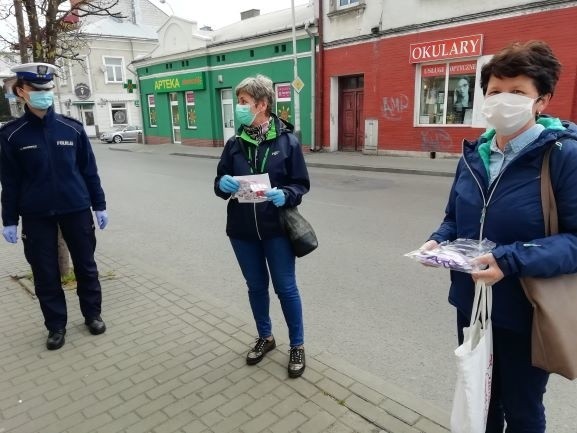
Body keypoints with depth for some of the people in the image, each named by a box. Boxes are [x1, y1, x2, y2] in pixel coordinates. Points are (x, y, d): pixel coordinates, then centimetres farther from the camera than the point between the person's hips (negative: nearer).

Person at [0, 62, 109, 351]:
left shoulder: (72, 128, -1)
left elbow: (89, 170, 4)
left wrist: (99, 206, 4)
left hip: (77, 210, 1)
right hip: (36, 216, 0)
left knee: (86, 266, 11)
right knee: (45, 274, 8)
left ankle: (92, 314, 30)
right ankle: (56, 325, 25)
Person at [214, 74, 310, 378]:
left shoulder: (287, 142, -7)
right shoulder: (234, 144, 2)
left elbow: (301, 184, -4)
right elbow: (219, 183, 7)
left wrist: (285, 195, -24)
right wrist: (223, 184, -17)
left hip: (276, 229, -3)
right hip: (242, 230, 4)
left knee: (285, 287, 7)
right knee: (256, 286, 17)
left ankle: (297, 345, 27)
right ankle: (265, 338, 39)